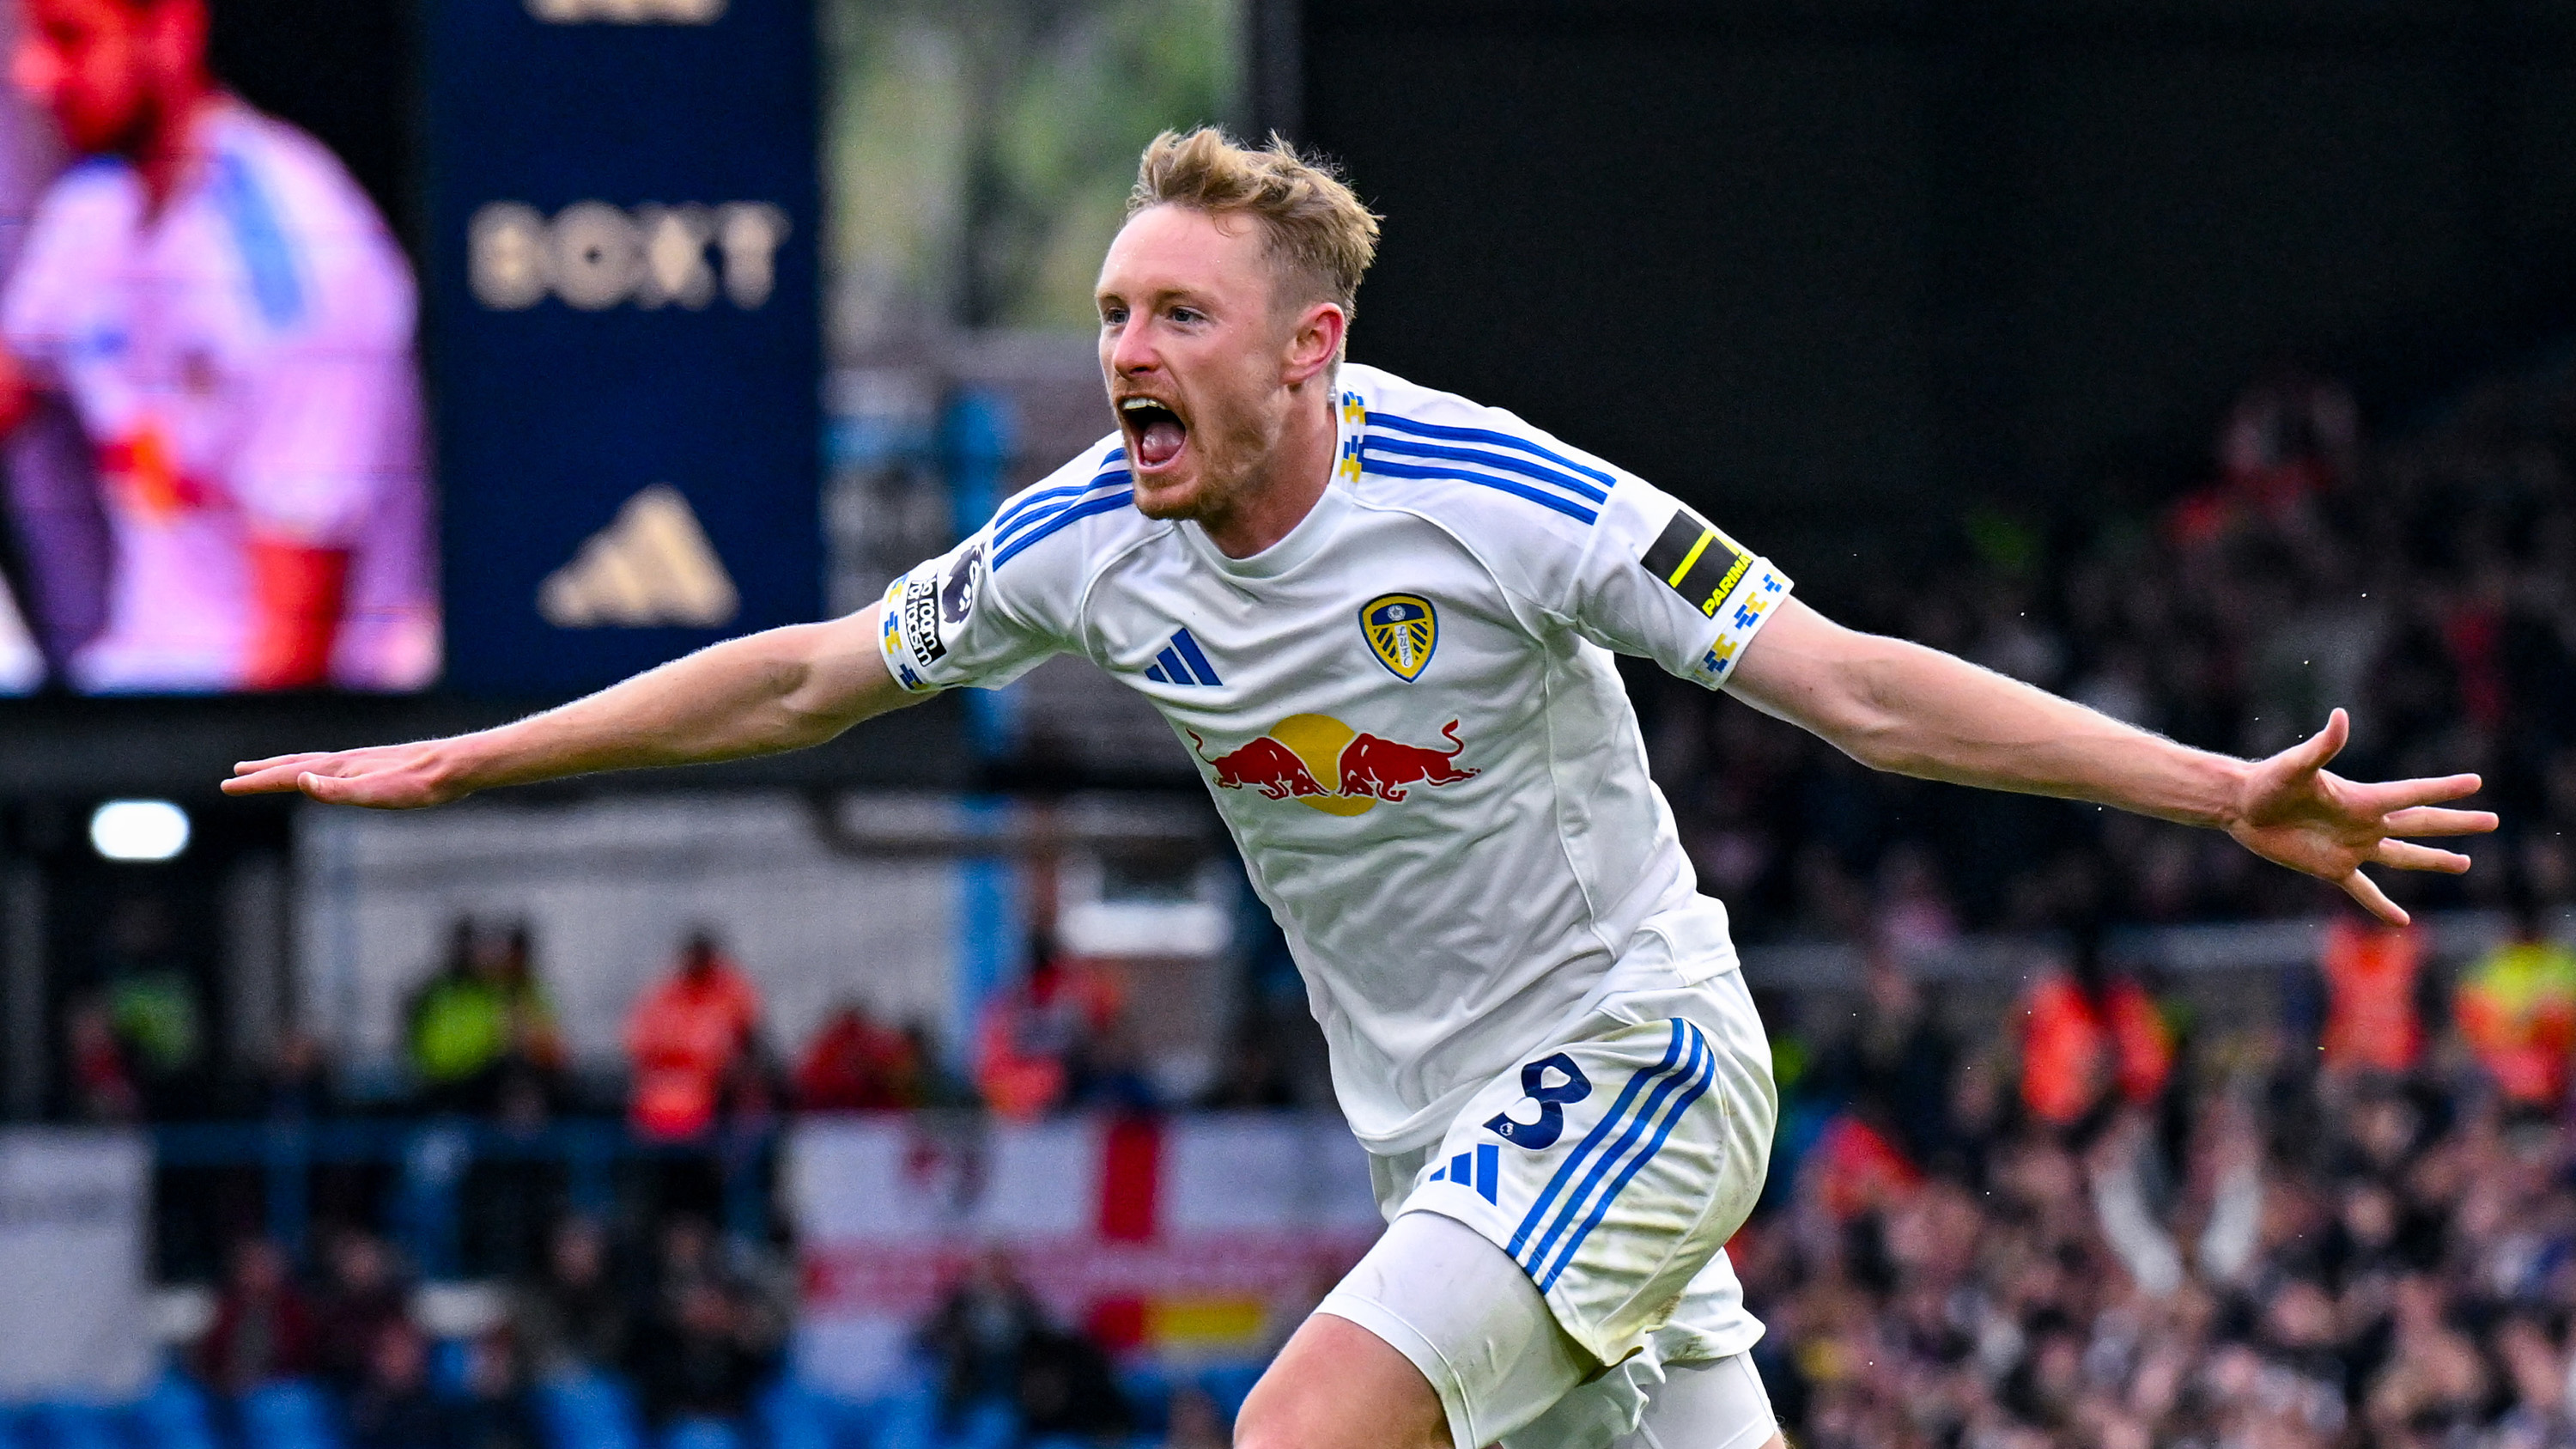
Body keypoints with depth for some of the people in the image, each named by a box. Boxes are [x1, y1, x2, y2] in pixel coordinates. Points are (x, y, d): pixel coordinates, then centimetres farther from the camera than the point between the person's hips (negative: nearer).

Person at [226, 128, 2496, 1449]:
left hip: (1629, 1050, -6)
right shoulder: (1087, 542, -3)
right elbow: (811, 675, 11)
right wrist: (450, 766, 13)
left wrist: (2230, 794, -30)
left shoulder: (1498, 502, -20)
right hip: (1441, 1130, 6)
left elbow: (1853, 682, -21)